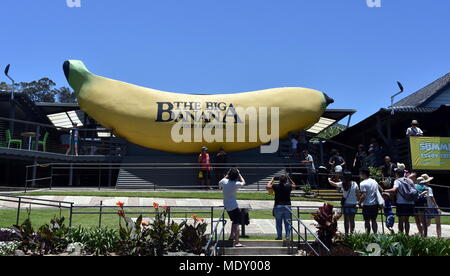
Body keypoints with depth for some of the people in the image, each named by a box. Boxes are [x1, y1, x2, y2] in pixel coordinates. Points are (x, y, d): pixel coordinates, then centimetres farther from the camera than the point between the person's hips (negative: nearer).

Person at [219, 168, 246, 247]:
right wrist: (239, 174, 9)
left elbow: (219, 184, 18)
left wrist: (227, 175, 16)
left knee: (234, 221, 25)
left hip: (227, 206, 7)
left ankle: (231, 236, 32)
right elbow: (243, 182, 3)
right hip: (233, 206, -7)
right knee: (236, 224, -3)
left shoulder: (224, 181, -8)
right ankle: (236, 242, -4)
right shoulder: (236, 184, -19)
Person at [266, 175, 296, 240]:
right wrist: (289, 179, 23)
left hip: (278, 206, -1)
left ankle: (279, 236, 10)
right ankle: (288, 236, 5)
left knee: (278, 222, 8)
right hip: (287, 206, 1)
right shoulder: (288, 186, 0)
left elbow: (267, 187, 10)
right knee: (287, 222, 7)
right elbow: (294, 185, 22)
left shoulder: (275, 186, -5)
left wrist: (272, 179, 17)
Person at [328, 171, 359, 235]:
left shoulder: (343, 184, -7)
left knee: (346, 220, 4)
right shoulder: (355, 184, -3)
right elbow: (358, 194, 0)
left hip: (346, 204, -2)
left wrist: (329, 180, 26)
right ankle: (352, 233, 17)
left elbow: (333, 184, 7)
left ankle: (346, 233, 5)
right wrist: (358, 202, 11)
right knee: (352, 220, 12)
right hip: (353, 204, 2)